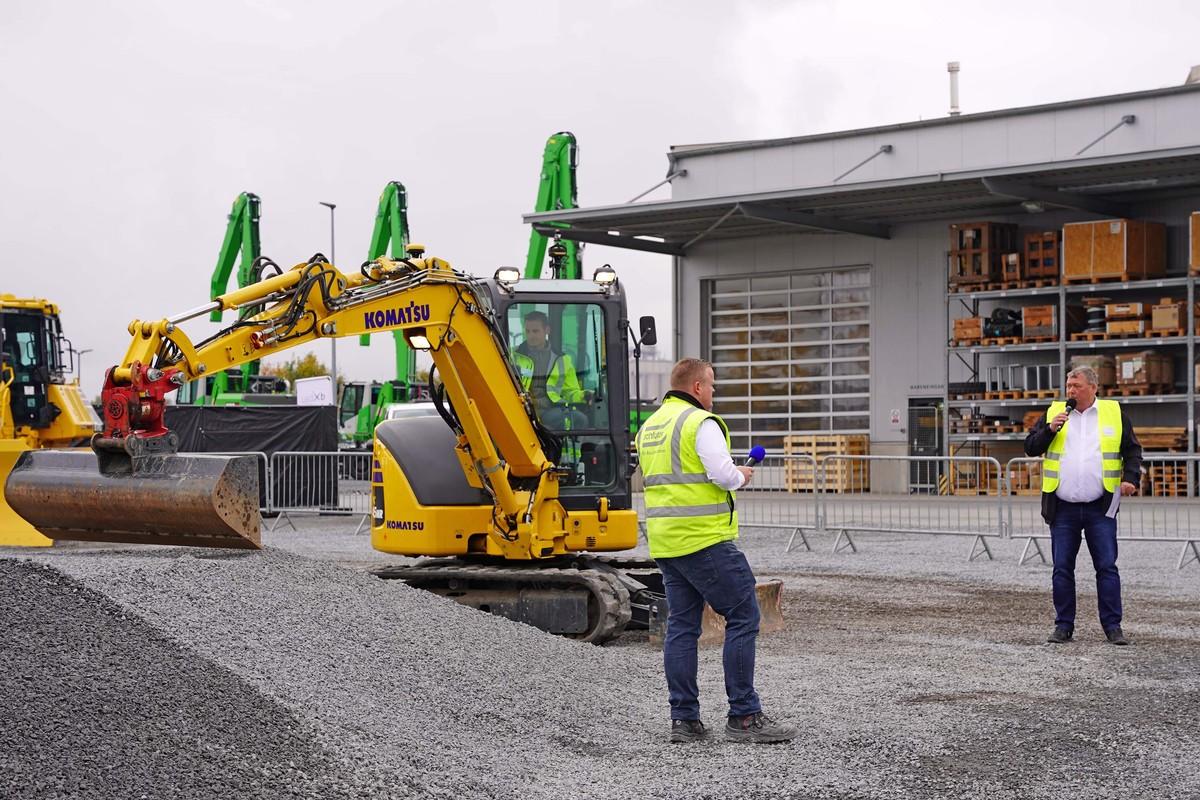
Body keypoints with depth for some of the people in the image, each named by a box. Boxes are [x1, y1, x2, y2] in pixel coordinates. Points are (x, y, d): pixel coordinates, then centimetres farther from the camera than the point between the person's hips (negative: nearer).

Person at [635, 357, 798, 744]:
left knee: (682, 625, 10)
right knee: (743, 616, -3)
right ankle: (744, 716, -4)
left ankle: (684, 719, 9)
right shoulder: (700, 422, -10)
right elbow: (722, 474, -19)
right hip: (703, 538, -9)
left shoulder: (650, 426, 17)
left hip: (665, 541, 9)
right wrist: (740, 476, 3)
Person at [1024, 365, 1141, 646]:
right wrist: (1050, 429, -10)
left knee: (1107, 567, -2)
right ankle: (1064, 626, 11)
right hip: (1063, 509, 1)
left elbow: (1132, 450, 11)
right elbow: (1030, 447, 6)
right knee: (1062, 569, 3)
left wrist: (1130, 478, -5)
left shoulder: (1114, 413, 7)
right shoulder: (1053, 413, 9)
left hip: (1100, 508, -1)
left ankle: (1112, 626, 4)